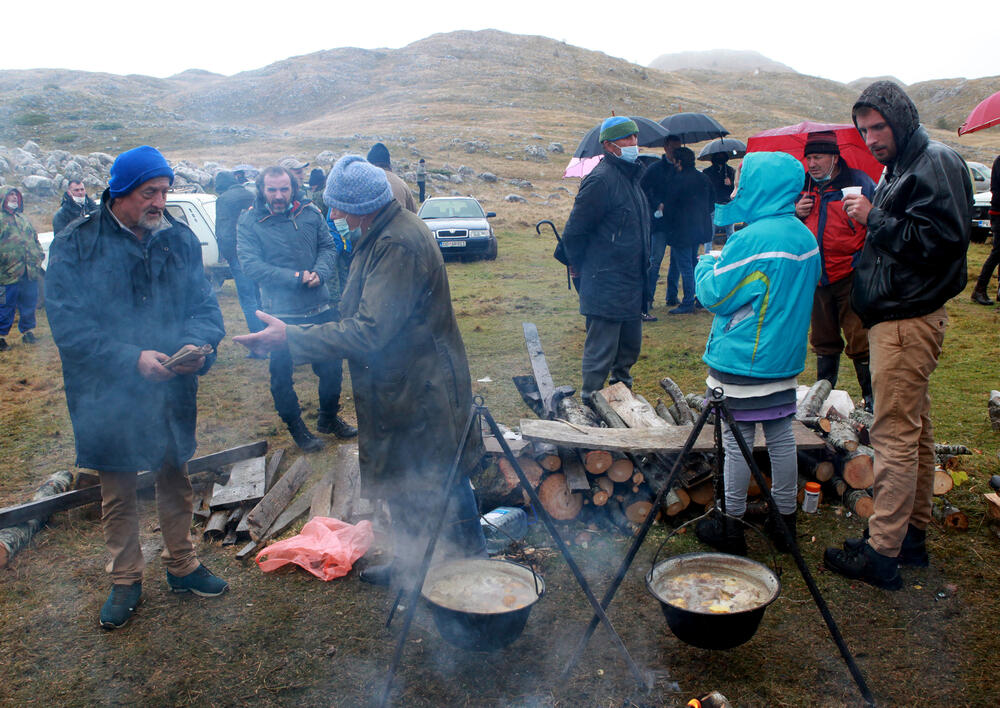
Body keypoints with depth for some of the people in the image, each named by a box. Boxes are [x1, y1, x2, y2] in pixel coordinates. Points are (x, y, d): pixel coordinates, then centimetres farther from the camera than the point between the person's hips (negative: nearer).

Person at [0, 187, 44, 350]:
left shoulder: (24, 220, 20)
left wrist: (40, 255, 18)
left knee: (29, 304, 12)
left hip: (30, 271, 6)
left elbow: (35, 240, 28)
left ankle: (27, 332, 25)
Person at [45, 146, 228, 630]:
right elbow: (67, 323, -17)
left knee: (175, 482, 18)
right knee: (117, 494, 14)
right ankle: (125, 580, 33)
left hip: (172, 391, 3)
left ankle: (181, 566, 38)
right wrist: (131, 359, -28)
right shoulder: (76, 245, -11)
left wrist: (199, 343, -22)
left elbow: (204, 303, 0)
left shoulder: (180, 239, 0)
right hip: (107, 396, -3)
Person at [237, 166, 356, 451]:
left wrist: (319, 273, -16)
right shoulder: (249, 221, -6)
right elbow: (251, 264, -14)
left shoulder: (310, 213, 3)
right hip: (281, 313, -3)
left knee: (331, 368, 14)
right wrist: (296, 278, -20)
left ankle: (329, 417, 36)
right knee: (281, 376, 7)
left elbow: (328, 246, 5)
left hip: (320, 308, 3)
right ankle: (296, 428, 27)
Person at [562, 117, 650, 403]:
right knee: (601, 352, 0)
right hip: (605, 289, -9)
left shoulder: (631, 176, 14)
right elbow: (573, 233, -14)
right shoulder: (601, 180, -17)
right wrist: (584, 271, -5)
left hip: (632, 286, 9)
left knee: (629, 348, 19)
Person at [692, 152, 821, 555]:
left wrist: (707, 263, 4)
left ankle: (732, 526, 13)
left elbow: (713, 294, -15)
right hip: (785, 359, 8)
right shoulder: (805, 237, 7)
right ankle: (785, 521, 24)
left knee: (737, 442, 2)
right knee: (781, 437, 14)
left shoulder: (751, 239, -19)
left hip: (741, 361, -8)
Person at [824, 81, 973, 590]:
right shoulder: (901, 167, 18)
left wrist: (875, 218, -16)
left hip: (908, 320, -11)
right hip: (901, 315, 11)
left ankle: (882, 554, -2)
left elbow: (938, 239, -22)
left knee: (895, 436, -8)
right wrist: (871, 219, 4)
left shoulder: (935, 163, -12)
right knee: (914, 432, 15)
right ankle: (912, 535, 26)